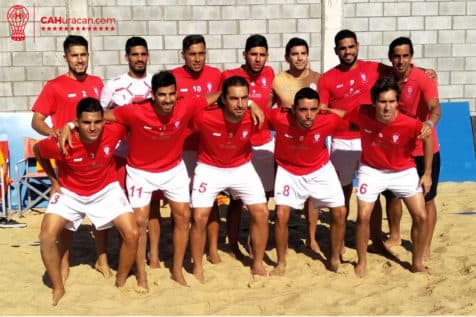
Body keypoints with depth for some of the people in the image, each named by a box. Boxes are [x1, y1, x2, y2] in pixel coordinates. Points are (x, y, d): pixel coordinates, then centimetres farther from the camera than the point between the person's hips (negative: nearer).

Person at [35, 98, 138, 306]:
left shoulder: (113, 132, -28)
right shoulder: (60, 143, -30)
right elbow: (37, 151, -6)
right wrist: (53, 180, -2)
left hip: (106, 190, 1)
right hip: (70, 192, -1)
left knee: (132, 233, -12)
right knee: (47, 236, -18)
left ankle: (120, 284, 12)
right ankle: (58, 289, 4)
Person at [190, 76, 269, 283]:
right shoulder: (205, 118, -32)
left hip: (242, 168, 2)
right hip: (209, 168, -2)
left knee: (261, 213, -4)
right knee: (199, 218, -8)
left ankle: (258, 264, 14)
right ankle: (197, 268, 13)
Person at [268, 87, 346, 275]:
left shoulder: (328, 120, -29)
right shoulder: (280, 118, -32)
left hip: (320, 170, 2)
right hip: (288, 171, -1)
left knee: (340, 212, -2)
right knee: (281, 214, -12)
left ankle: (335, 260, 20)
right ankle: (281, 264, 9)